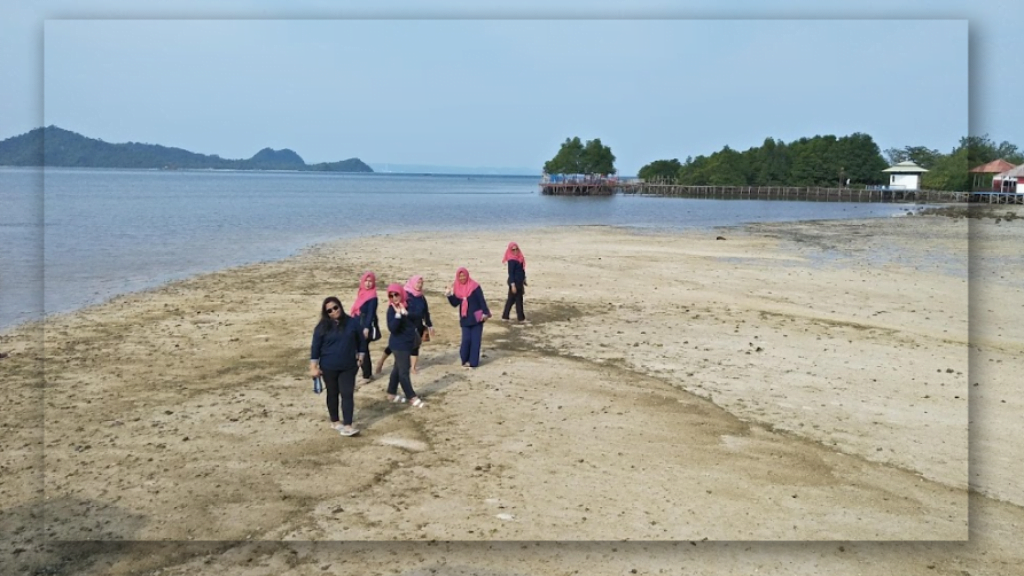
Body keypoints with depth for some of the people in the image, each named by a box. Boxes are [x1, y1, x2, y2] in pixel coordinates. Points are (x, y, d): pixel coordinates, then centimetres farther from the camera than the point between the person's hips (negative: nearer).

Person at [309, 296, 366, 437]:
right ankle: (335, 422, 28)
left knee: (348, 394, -5)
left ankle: (347, 426, -6)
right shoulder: (322, 327, -6)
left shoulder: (352, 323, -2)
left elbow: (360, 340, 9)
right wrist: (314, 367, -6)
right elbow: (315, 347, -4)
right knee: (333, 394, 12)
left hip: (348, 367, 1)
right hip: (329, 367, -1)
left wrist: (360, 357, 10)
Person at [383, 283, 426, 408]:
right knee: (403, 371, -4)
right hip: (399, 344, -7)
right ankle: (412, 397, 3)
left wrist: (405, 312, -20)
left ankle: (391, 393, 31)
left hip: (408, 342, 7)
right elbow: (392, 328, -25)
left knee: (398, 369, 18)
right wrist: (398, 314, -32)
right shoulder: (392, 310, -15)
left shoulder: (408, 305, 1)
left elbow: (417, 321, -7)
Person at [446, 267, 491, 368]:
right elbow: (455, 303, 7)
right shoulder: (457, 288, 4)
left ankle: (473, 361, 3)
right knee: (466, 339, -2)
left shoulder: (475, 286, -9)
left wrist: (485, 313, -15)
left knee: (475, 340, -1)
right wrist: (449, 295, -9)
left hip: (476, 317, -3)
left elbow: (481, 300, -9)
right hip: (465, 318, 3)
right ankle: (465, 360, 12)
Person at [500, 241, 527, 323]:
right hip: (514, 282, -9)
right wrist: (513, 285, -23)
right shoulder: (512, 260, -16)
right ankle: (521, 318, 9)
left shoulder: (519, 258, 10)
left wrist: (523, 281, 20)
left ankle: (505, 316, 17)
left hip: (519, 282, 9)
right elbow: (510, 273, -19)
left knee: (511, 299, 12)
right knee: (518, 300, 0)